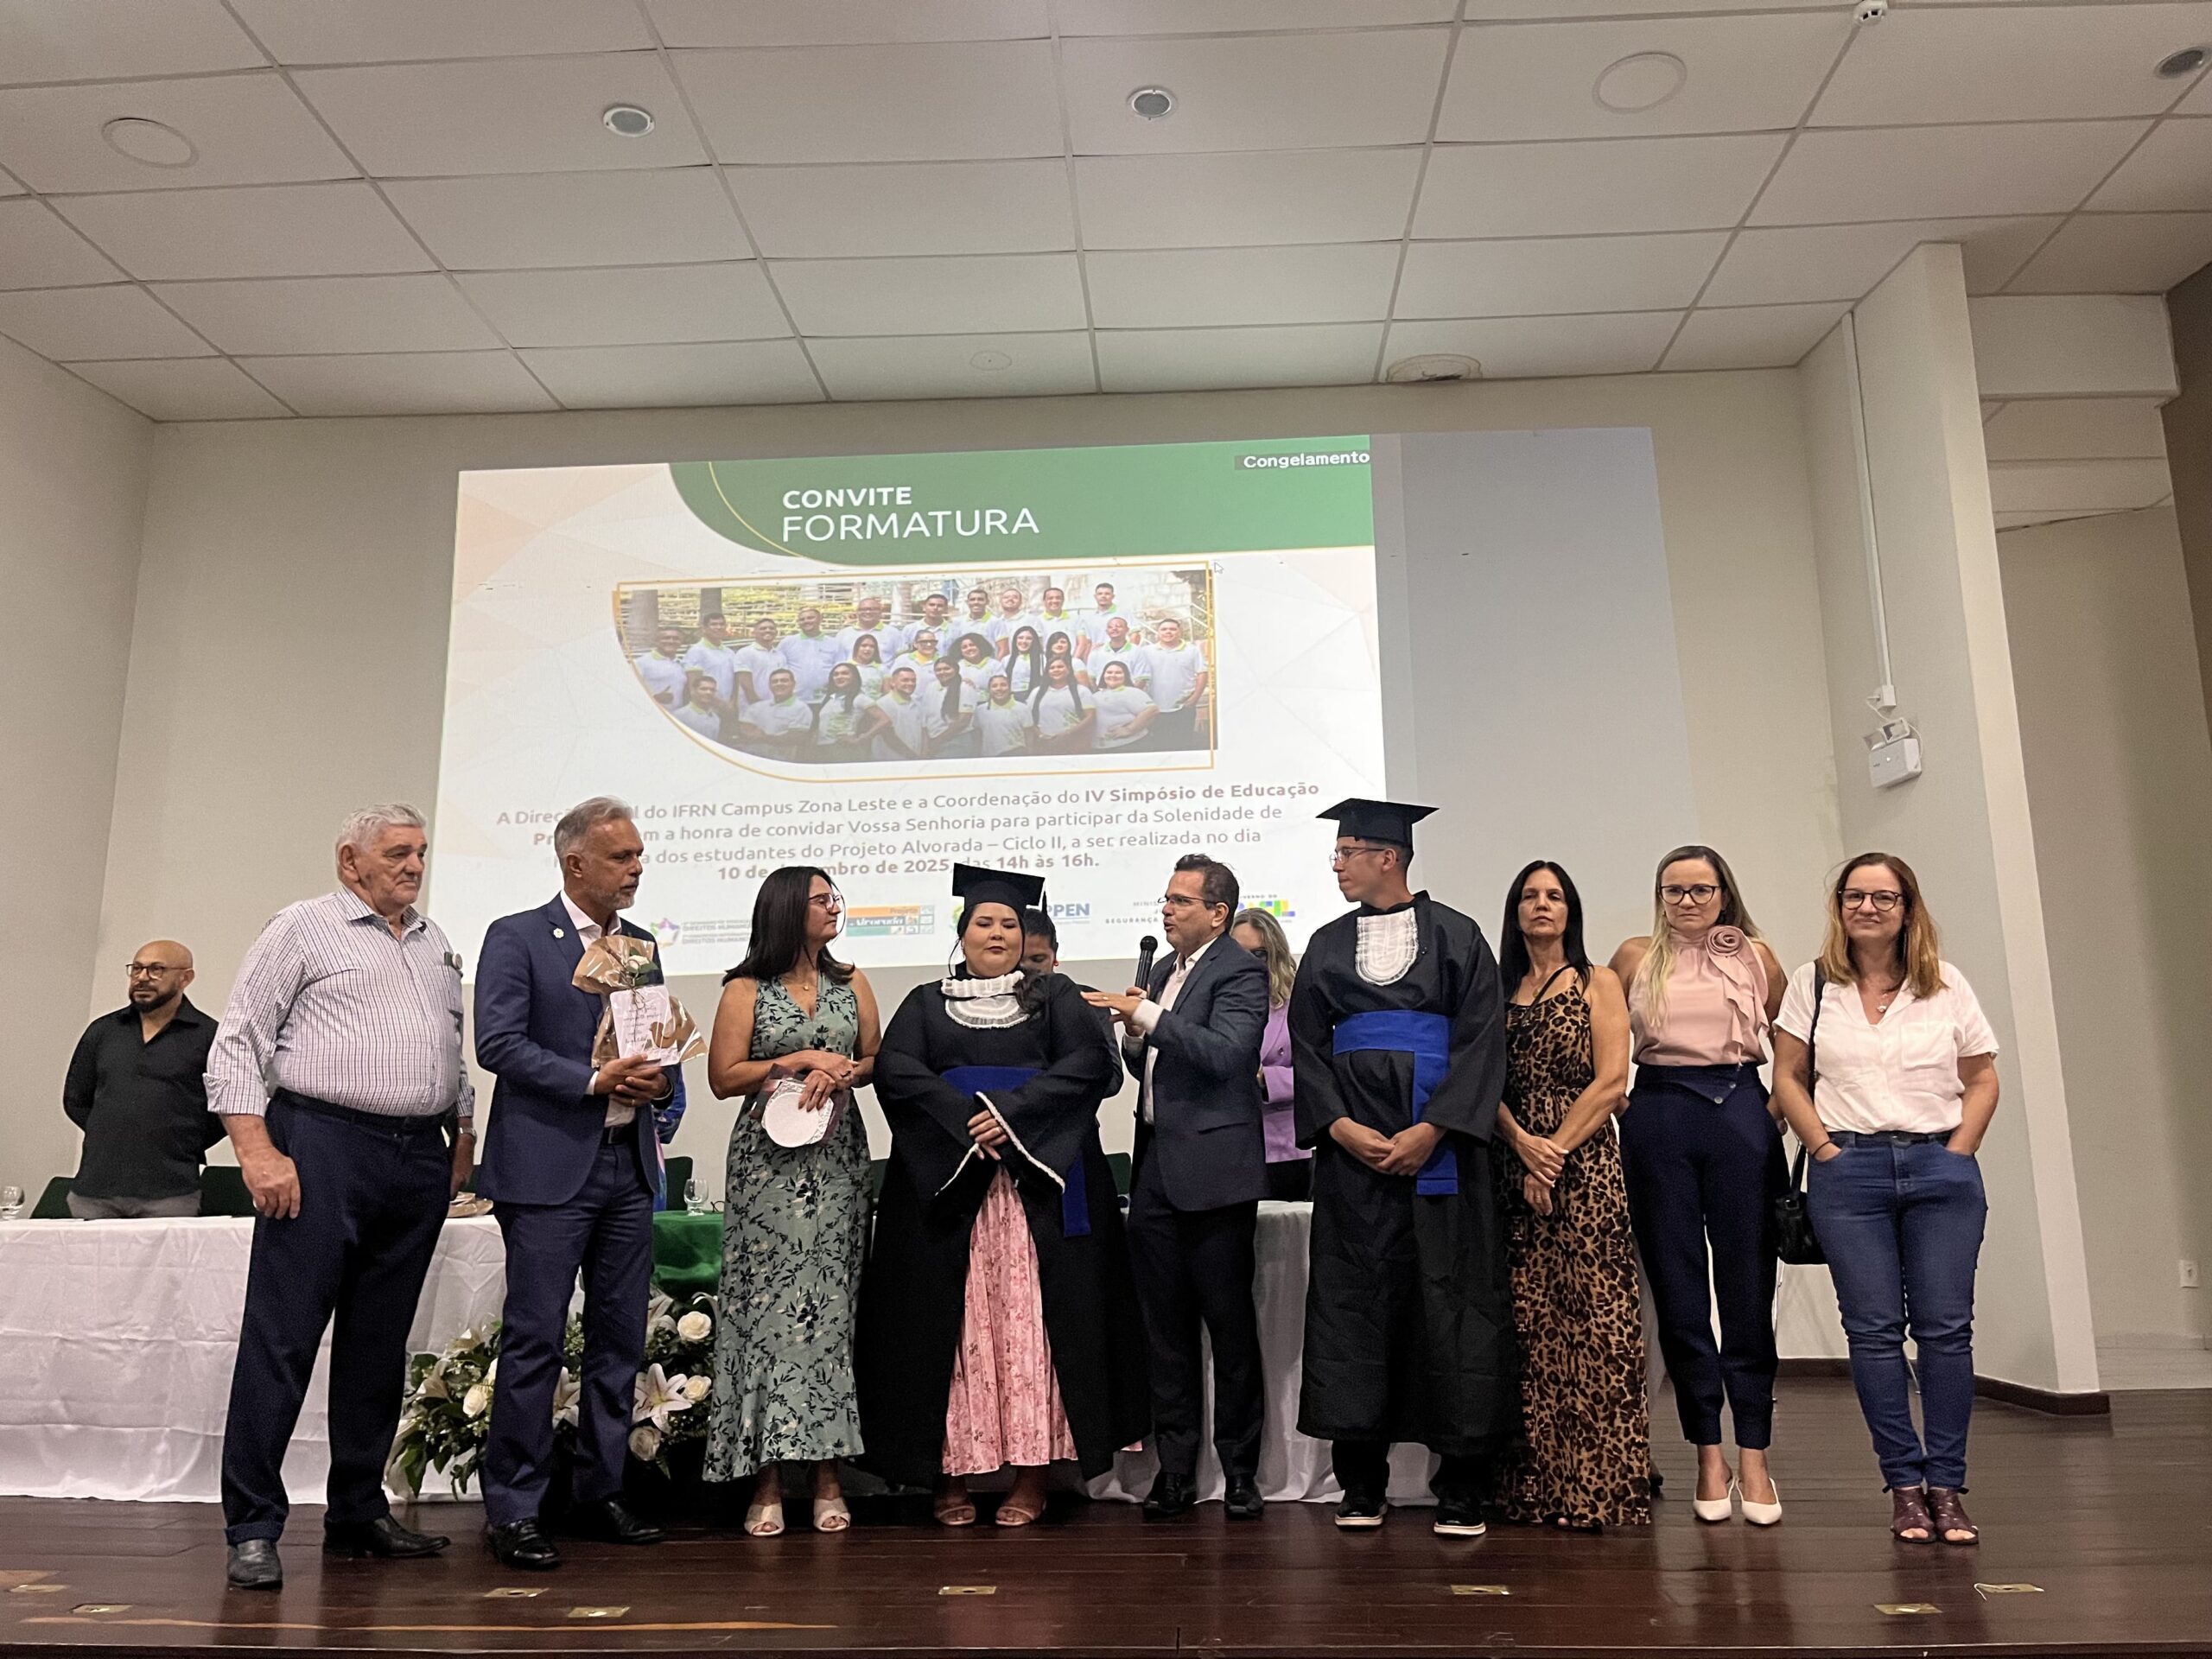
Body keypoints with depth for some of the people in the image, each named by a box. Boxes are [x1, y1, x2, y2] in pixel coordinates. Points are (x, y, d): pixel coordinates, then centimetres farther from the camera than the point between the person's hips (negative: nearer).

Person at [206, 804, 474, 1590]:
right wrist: (258, 1152, -12)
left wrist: (464, 1131, 15)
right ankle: (252, 1527, 6)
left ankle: (358, 1513, 22)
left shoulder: (436, 943, 19)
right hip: (323, 1148, -6)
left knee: (380, 1344, 11)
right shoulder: (304, 928, 0)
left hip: (419, 1162, 6)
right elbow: (237, 1044, -5)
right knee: (281, 1340, -4)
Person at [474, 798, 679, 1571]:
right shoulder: (516, 937, -2)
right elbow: (498, 1044, -12)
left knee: (620, 1338, 10)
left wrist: (659, 1078, -2)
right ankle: (513, 1509, 9)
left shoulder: (641, 945, 16)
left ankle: (599, 1493, 22)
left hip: (628, 1166, 6)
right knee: (534, 1340, -2)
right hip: (549, 1166, -6)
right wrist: (594, 1081, -18)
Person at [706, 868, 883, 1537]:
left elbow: (875, 1061, 12)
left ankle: (826, 1471, 6)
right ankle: (767, 1479, 2)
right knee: (769, 1304, -4)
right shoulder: (746, 990, 3)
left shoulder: (851, 984, 13)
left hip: (838, 1157, 3)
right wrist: (802, 1060, -9)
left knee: (830, 1303, 1)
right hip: (770, 1161, -3)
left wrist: (840, 1072, -8)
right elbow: (724, 1078, -3)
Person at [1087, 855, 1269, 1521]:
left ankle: (1240, 1470, 14)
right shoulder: (1163, 970, 16)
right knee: (1165, 1325, 10)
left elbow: (1225, 1053, -23)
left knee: (1230, 1323, 2)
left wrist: (1147, 1016, -23)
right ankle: (1176, 1467, 19)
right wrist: (1133, 1035, -1)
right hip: (1155, 1167, 7)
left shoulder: (1240, 972, -8)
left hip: (1213, 1170, -7)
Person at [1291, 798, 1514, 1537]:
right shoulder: (1327, 946, 12)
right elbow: (1306, 1047, 8)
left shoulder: (1455, 937, 2)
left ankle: (1462, 1486, 9)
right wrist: (1339, 1127, -8)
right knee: (1352, 1301, 3)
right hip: (1352, 1150, 3)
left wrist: (1430, 1130, -15)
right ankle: (1361, 1482, 13)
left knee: (1451, 1301, -1)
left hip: (1439, 1150, -3)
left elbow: (1482, 1041, -5)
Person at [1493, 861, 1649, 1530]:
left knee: (1592, 1325, -7)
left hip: (1585, 1170, -3)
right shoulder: (1499, 990, 14)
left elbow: (1611, 1082, -5)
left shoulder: (1598, 983, 5)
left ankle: (1598, 1486, 1)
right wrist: (1524, 1147, -9)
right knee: (1530, 1328, 3)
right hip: (1517, 1171, 3)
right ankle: (1538, 1486, 10)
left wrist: (1555, 1150, -12)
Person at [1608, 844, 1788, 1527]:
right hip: (1659, 1118, 0)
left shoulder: (1755, 954, 9)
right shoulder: (1636, 956, 9)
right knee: (1678, 1289, 3)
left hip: (1741, 1114, 0)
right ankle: (1708, 1452, 13)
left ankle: (1753, 1455, 9)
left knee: (1747, 1287, 0)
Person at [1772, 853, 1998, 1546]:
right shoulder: (1813, 984, 6)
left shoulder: (1947, 985, 8)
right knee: (1874, 1329, 0)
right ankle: (1905, 1483, 8)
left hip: (1941, 1168, 1)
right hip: (1848, 1171, -1)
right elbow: (1787, 1077, 5)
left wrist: (1955, 1154, -2)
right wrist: (1825, 1148, -4)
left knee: (1945, 1327, -1)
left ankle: (1947, 1484, 8)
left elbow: (1982, 1081, 9)